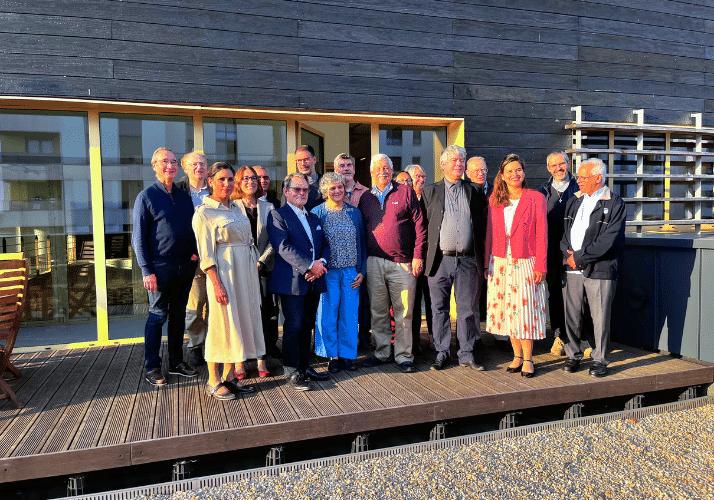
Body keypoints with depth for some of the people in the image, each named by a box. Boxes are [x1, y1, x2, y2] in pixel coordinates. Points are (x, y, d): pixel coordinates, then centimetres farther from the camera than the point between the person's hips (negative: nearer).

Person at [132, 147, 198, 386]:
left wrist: (194, 251, 0)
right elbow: (138, 237, -6)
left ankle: (176, 362, 24)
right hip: (160, 266, -5)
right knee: (157, 316, 0)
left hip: (185, 266, 5)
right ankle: (152, 368, 12)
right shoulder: (146, 196, -2)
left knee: (178, 315, 12)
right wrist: (147, 270, -12)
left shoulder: (184, 196, 14)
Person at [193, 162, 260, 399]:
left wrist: (252, 272, 13)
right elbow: (206, 253, -12)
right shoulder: (203, 212, -7)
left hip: (245, 271, 7)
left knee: (240, 321, 10)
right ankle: (213, 381, 12)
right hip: (223, 272, -7)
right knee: (221, 323, -2)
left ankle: (229, 376, 22)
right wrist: (216, 284, -19)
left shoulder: (235, 207, 14)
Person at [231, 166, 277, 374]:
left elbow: (273, 240, 7)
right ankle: (239, 361, 7)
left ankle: (261, 359, 10)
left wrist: (261, 262, -6)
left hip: (262, 268, 2)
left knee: (263, 313, 1)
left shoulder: (268, 207, 12)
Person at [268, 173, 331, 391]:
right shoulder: (277, 215, -2)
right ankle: (292, 372, 5)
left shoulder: (314, 218, 21)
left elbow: (325, 245, 18)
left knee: (307, 326, 12)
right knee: (294, 326, -5)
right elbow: (283, 247, -14)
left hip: (314, 281, 7)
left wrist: (321, 262, -4)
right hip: (292, 281, -6)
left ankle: (305, 367, 23)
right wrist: (310, 265, -18)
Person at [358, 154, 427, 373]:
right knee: (378, 311, 9)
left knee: (404, 312, 2)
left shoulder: (406, 193, 4)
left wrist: (418, 255, -6)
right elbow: (362, 229, 16)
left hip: (403, 263, -3)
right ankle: (381, 353, 23)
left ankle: (403, 356, 13)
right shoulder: (365, 198, 13)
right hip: (374, 263, 3)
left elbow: (419, 225, 1)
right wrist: (362, 260, 8)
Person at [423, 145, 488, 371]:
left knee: (467, 309, 5)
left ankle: (466, 354, 17)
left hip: (468, 260, 1)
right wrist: (425, 255, 0)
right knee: (439, 309, 6)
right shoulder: (430, 192, 8)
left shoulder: (475, 191, 11)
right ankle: (442, 353, 18)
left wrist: (480, 256, 4)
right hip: (441, 259, -1)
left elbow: (482, 225, 12)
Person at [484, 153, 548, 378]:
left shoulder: (536, 198, 2)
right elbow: (490, 233, 12)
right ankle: (517, 356, 17)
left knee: (524, 309, -5)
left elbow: (541, 234, -2)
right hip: (500, 263, 4)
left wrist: (540, 265, -9)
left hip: (525, 263, -3)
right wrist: (487, 262, 7)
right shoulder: (494, 200, 12)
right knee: (507, 310, 6)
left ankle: (528, 359, 7)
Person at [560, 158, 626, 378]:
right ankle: (573, 355, 21)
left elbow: (608, 241, -11)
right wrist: (569, 254, -3)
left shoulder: (615, 204, -3)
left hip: (600, 269, -4)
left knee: (600, 316, 1)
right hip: (573, 269, 5)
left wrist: (580, 256, -11)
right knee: (572, 314, 7)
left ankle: (599, 360, 15)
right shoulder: (574, 201, 15)